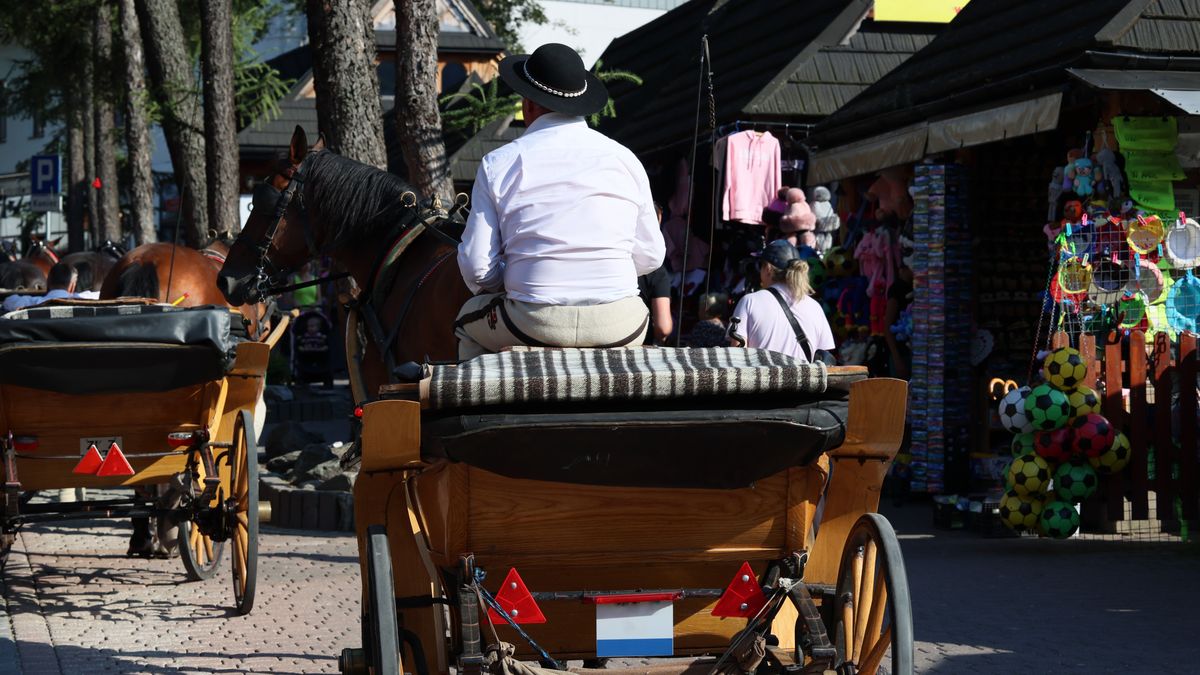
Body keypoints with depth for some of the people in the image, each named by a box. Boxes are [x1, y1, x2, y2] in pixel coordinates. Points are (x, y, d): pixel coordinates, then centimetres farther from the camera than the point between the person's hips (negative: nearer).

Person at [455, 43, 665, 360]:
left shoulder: (498, 164, -1)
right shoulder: (624, 159, 4)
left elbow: (476, 266, -4)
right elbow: (650, 256, 8)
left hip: (535, 323, -1)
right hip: (617, 328, 2)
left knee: (468, 319, 31)